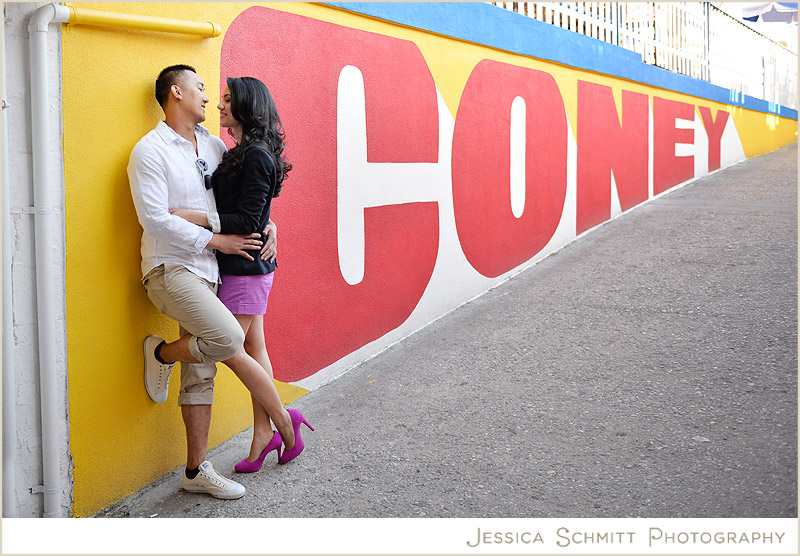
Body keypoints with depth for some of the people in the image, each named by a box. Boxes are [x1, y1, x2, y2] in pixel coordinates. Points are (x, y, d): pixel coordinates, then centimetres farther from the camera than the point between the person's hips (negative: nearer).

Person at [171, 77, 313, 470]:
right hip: (249, 265, 10)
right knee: (253, 348, 11)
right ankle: (263, 432, 17)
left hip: (245, 266, -10)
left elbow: (247, 222, -21)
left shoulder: (255, 156, -17)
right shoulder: (241, 153, 13)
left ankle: (282, 421, 8)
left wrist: (198, 218, -24)